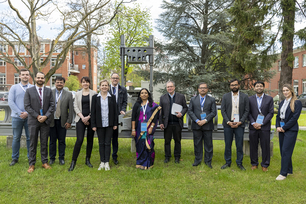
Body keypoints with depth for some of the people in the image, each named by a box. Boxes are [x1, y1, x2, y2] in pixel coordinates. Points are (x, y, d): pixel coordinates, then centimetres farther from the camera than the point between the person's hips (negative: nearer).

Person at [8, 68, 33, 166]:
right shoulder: (14, 87, 7)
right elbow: (11, 102, 0)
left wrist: (27, 113, -12)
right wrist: (20, 113, -10)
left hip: (29, 117, 0)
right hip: (17, 117, 1)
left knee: (30, 138, 4)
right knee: (16, 138, 7)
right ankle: (15, 158, 18)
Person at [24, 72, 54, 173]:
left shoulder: (49, 91, 6)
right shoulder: (29, 91, 2)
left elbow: (52, 105, 2)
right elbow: (27, 106, -4)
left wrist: (46, 116, -11)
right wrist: (37, 116, -12)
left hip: (45, 120, 1)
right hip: (33, 120, -1)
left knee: (44, 143, 9)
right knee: (33, 143, 4)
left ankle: (44, 162, 18)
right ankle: (32, 164, 12)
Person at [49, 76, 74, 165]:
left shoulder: (68, 94, 3)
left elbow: (71, 109, 1)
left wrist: (69, 121, -4)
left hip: (62, 121, 0)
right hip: (52, 120, 0)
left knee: (62, 141, 6)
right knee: (52, 140, 8)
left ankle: (61, 158, 18)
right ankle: (52, 158, 21)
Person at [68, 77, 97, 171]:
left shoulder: (94, 93, 4)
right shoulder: (78, 94, 10)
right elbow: (75, 107, 4)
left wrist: (88, 117, -10)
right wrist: (82, 117, -8)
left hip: (91, 119, 0)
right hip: (80, 119, 0)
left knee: (90, 140, 6)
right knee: (79, 140, -9)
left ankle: (87, 160, 20)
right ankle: (73, 161, 0)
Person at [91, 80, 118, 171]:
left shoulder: (112, 97, 4)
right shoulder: (95, 97, 3)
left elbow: (115, 111, 4)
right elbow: (93, 111, 1)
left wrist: (115, 124, 0)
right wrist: (93, 125, -3)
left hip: (109, 124, 0)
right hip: (100, 124, 0)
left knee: (107, 143, 4)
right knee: (101, 143, 9)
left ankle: (107, 162, 12)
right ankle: (102, 162, 19)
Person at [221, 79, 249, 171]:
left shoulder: (244, 97, 3)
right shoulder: (225, 96, 5)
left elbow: (246, 111, 1)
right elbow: (223, 111, 2)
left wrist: (240, 122, -9)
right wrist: (228, 122, -9)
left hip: (239, 124, 0)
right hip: (228, 124, 1)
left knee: (239, 145, 4)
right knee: (228, 145, 7)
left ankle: (239, 163, 18)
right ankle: (228, 162, 19)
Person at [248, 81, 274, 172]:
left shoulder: (269, 99, 3)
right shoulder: (250, 99, 6)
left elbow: (271, 113, -2)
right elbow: (249, 113, 4)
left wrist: (261, 123, -11)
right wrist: (253, 123, -10)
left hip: (265, 127, -1)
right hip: (253, 127, 1)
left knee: (265, 146, 4)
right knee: (253, 146, 7)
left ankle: (265, 165, 18)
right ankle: (254, 164, 20)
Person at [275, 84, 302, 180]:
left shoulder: (297, 103, -7)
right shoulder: (282, 103, 13)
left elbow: (295, 117, -14)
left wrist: (284, 127, -14)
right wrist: (278, 126, -1)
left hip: (291, 130, -7)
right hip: (281, 129, 7)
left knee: (285, 151, -8)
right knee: (283, 150, 10)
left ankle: (283, 173, -2)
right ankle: (289, 170, 23)